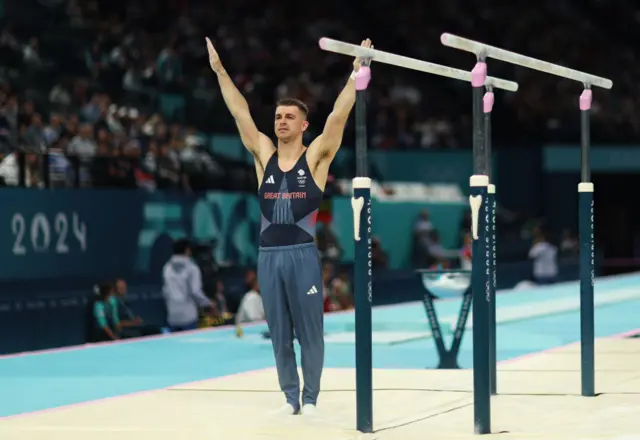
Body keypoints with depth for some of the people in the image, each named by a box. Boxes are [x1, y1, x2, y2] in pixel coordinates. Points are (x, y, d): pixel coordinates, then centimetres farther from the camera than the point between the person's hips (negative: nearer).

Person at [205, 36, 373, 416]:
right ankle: (290, 395, 16)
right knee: (279, 333, 7)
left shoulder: (316, 157, 1)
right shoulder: (264, 156, 9)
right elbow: (241, 113, 9)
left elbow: (339, 116, -6)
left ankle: (310, 397, 10)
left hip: (303, 255, -3)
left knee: (309, 330, 1)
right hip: (269, 256, 3)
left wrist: (357, 74, -13)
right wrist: (219, 70, 8)